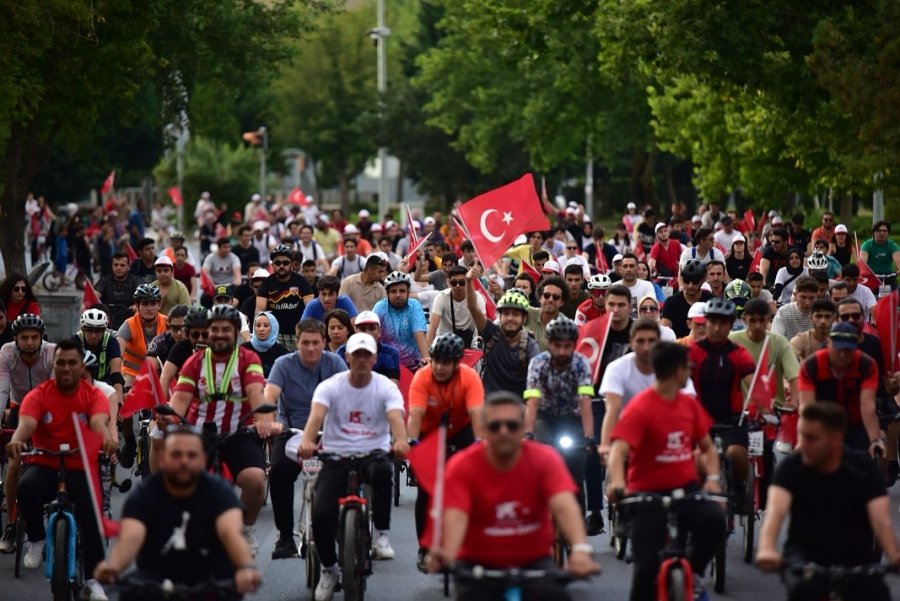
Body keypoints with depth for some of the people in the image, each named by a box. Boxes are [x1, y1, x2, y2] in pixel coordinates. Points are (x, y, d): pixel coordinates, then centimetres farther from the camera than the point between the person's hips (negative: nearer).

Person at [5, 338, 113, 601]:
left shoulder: (94, 395, -3)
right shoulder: (38, 395, -4)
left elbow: (98, 422, -24)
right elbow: (26, 423, -22)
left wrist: (106, 438, -49)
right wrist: (16, 441, -47)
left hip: (81, 468, 0)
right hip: (44, 465, 0)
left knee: (91, 516, -23)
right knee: (27, 487, -34)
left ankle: (93, 579, -9)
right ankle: (36, 540, -8)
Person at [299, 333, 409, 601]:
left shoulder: (386, 388, -2)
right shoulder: (330, 386, -2)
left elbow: (396, 417, -20)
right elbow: (317, 415, -20)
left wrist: (400, 441, -44)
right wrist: (307, 441, -42)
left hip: (374, 454, -1)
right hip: (336, 457, 1)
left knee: (382, 471, -40)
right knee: (321, 516, -18)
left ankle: (381, 534, -19)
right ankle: (329, 569, 11)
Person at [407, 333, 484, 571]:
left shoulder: (470, 378, -26)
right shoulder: (422, 378, -26)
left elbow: (476, 413, -36)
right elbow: (415, 414, -36)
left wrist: (480, 442, -50)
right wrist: (412, 441, -51)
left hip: (460, 433, 0)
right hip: (429, 435, 0)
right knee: (426, 491, -8)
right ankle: (424, 549, 2)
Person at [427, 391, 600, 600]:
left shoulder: (545, 459, -11)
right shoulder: (463, 466, -13)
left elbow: (564, 506, -27)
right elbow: (456, 516, -28)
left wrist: (580, 549, -47)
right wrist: (447, 555, -50)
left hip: (533, 561, 0)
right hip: (478, 562, 0)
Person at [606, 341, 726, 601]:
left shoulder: (689, 404, 6)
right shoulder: (640, 407, -13)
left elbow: (707, 447, 15)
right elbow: (619, 449, -24)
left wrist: (712, 477, -5)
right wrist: (617, 482, -44)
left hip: (686, 488, 4)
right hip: (648, 492, -4)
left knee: (715, 519, -27)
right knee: (647, 563, -13)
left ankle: (692, 574, 0)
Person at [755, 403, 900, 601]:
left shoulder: (864, 469, -13)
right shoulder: (792, 467, -14)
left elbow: (881, 519, -27)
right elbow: (776, 510, -32)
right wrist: (766, 549, -54)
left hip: (855, 557, 1)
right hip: (806, 554, -1)